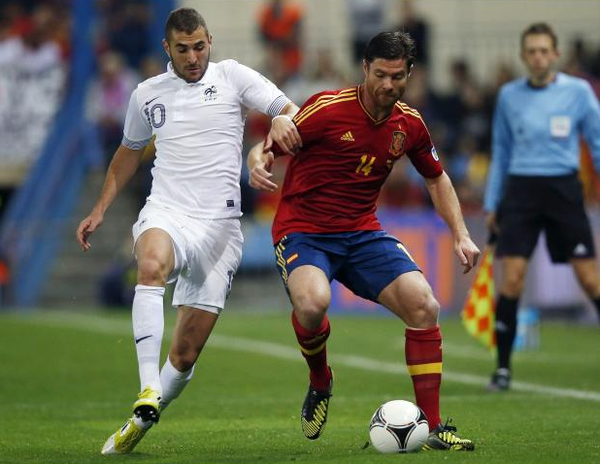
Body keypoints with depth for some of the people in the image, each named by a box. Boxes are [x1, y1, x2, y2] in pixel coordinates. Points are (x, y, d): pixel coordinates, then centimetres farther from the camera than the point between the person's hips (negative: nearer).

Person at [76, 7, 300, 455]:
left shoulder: (232, 76, 5)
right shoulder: (147, 95, 13)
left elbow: (292, 110, -2)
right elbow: (129, 152, 29)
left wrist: (283, 120, -27)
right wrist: (99, 210, 23)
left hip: (219, 225, 0)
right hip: (165, 214, 1)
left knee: (185, 355, 0)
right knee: (152, 265, -38)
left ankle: (140, 423, 22)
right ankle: (148, 392, -43)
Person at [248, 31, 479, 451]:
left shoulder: (409, 124, 3)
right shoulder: (328, 108, -13)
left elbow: (437, 178, 20)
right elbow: (268, 148, -7)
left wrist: (461, 235, 9)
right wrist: (258, 164, -32)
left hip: (363, 234, 5)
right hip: (303, 231, -5)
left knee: (424, 305, -16)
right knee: (313, 302, -36)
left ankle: (433, 428, -4)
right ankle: (320, 383, -1)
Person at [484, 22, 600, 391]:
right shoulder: (509, 95, 7)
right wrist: (491, 205, 14)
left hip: (564, 190, -1)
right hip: (520, 190, 1)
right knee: (511, 279, -8)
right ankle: (502, 369, 1)